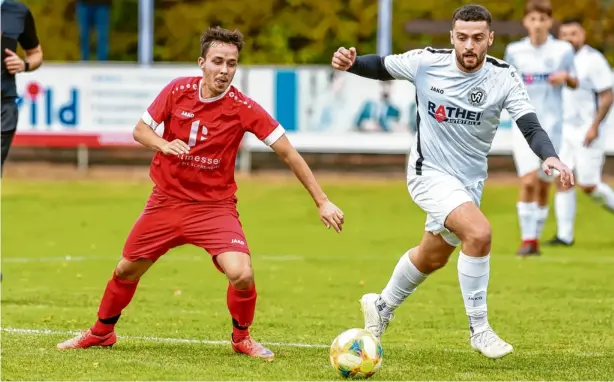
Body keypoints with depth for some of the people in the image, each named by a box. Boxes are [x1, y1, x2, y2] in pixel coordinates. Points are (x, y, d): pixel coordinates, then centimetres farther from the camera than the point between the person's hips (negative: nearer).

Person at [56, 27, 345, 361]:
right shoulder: (177, 91, -9)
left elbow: (288, 153, -13)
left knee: (242, 274, -22)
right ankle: (101, 332, 38)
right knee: (127, 270, 11)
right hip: (166, 201, 2)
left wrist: (322, 202, -15)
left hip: (215, 205, -2)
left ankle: (241, 337, 7)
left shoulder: (243, 108, -16)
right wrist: (164, 144, -22)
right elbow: (140, 130, 1)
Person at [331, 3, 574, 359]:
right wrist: (350, 62, -18)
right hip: (430, 173, -4)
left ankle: (382, 306, 50)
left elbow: (531, 126, -21)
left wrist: (550, 157, -41)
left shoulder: (504, 77, -14)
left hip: (470, 181, 4)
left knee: (432, 258, 22)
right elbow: (382, 66, 2)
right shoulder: (426, 62, -15)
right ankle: (479, 328, -15)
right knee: (479, 232, -28)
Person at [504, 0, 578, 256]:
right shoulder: (514, 51, 2)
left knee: (543, 186, 6)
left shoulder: (563, 50, 1)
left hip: (551, 125, 1)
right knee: (528, 181, -16)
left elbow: (574, 84, 12)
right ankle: (527, 239, -11)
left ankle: (536, 238, 21)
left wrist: (566, 77, -11)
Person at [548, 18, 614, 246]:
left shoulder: (593, 60, -11)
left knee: (588, 185, -5)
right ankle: (564, 235, 0)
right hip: (563, 131, 6)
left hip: (586, 131, -6)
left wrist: (594, 127, -18)